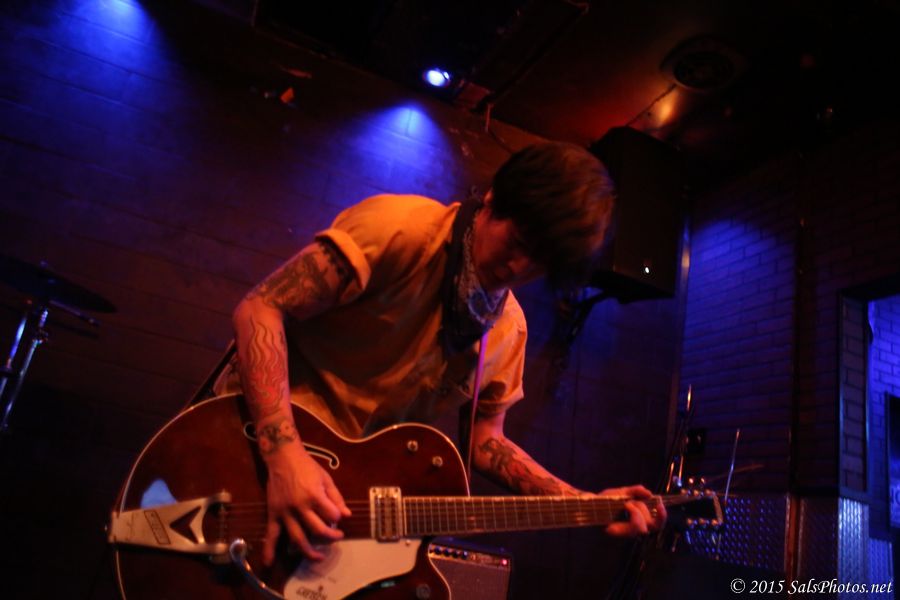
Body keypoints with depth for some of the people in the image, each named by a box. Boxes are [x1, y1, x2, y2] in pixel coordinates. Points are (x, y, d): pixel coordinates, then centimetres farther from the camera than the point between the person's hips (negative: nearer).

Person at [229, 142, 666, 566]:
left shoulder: (508, 330, 3)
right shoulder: (401, 230, -17)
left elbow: (483, 441, 9)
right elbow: (261, 308, -21)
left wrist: (581, 503, -2)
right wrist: (285, 456, -31)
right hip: (262, 432, -5)